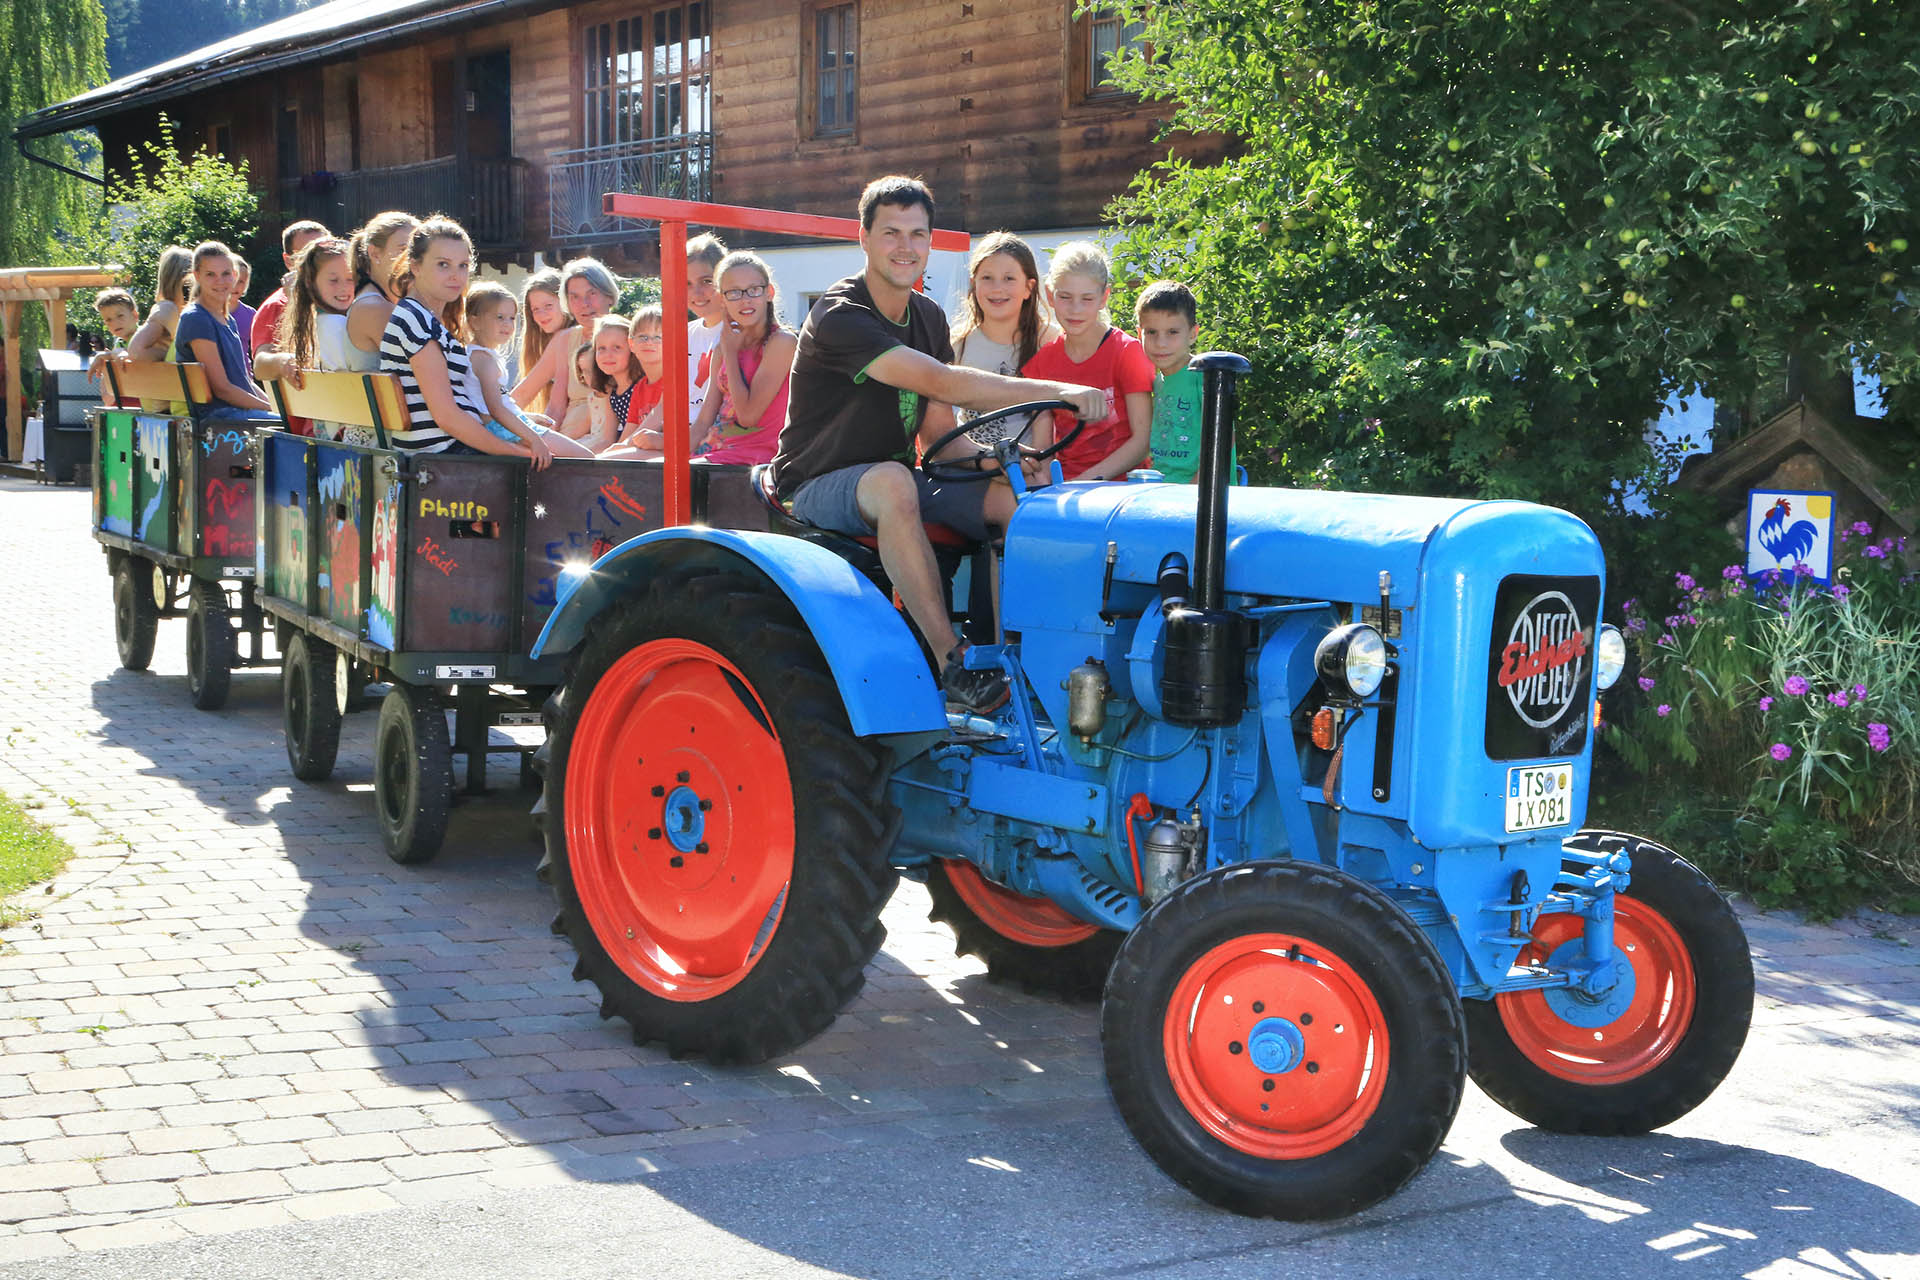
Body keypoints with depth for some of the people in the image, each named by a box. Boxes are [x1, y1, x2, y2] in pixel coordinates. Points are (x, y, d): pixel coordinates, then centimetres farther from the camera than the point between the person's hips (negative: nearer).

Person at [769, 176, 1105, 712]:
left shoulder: (928, 317, 9)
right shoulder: (840, 317, -19)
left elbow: (938, 431, 9)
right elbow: (943, 383, -30)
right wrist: (1059, 392, -33)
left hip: (893, 478, 8)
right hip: (819, 487, -7)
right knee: (892, 483, -41)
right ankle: (952, 664, -40)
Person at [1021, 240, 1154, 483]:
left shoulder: (1127, 351, -2)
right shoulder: (1044, 359, 9)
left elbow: (1143, 439, -6)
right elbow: (1041, 444, 7)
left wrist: (1090, 479, -16)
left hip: (1120, 483, -4)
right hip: (1063, 483, 4)